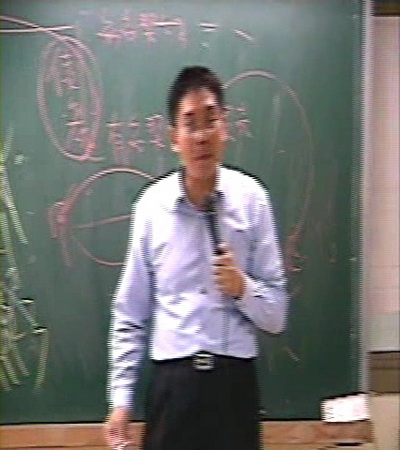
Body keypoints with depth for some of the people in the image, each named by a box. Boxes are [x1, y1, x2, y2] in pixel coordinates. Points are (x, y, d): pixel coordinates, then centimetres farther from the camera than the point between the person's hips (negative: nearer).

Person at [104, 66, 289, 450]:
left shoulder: (251, 199, 0)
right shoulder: (151, 206, 1)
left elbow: (276, 315, 5)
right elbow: (129, 317, 7)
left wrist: (243, 288, -13)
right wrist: (121, 400, 2)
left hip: (235, 385, 0)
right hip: (172, 386, 0)